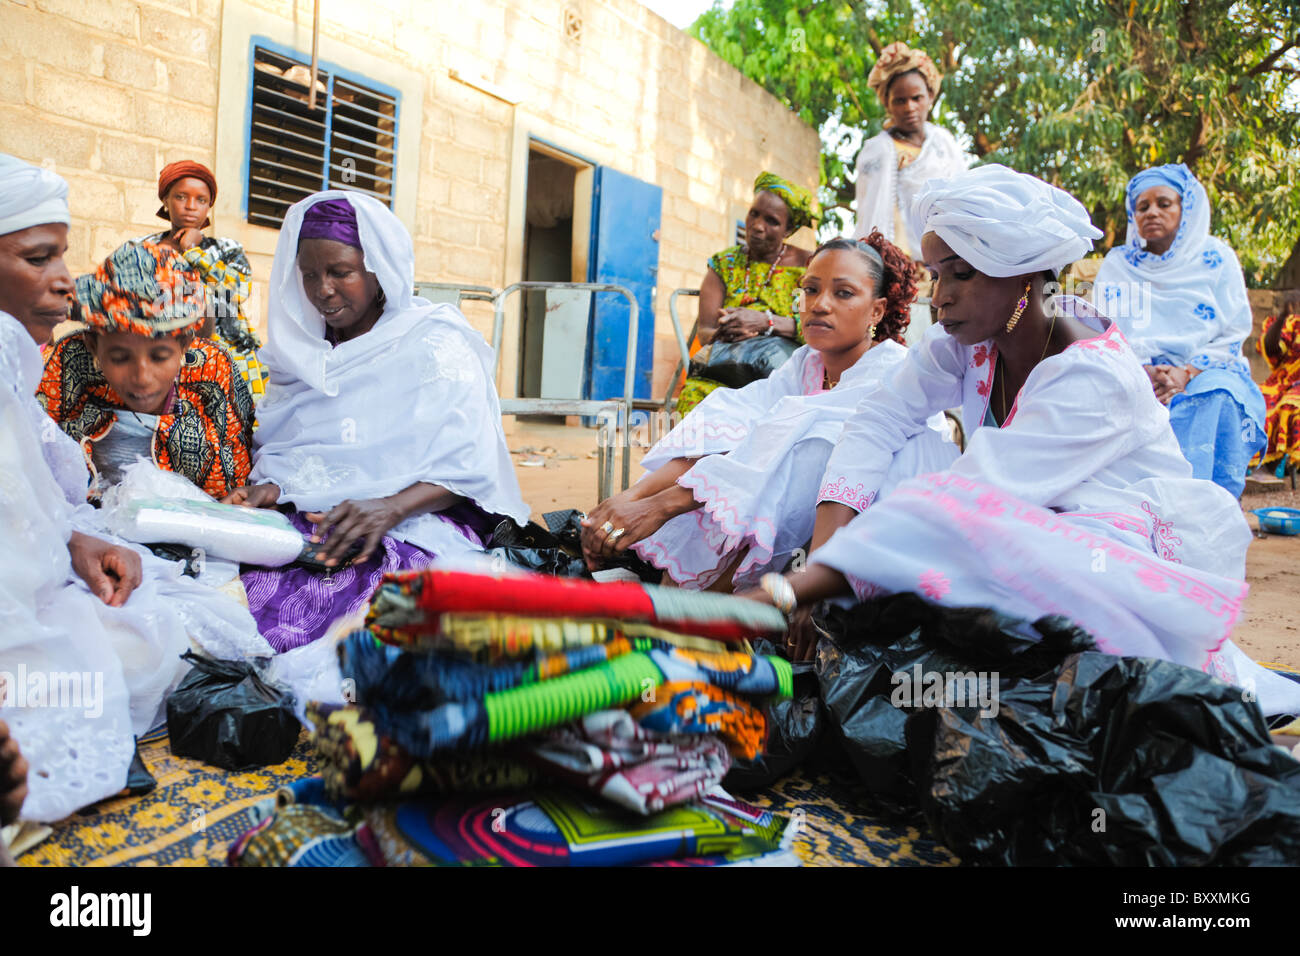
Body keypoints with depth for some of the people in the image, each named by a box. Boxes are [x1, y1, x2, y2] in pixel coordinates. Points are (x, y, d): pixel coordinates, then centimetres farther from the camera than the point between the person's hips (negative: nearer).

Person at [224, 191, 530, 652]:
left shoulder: (434, 342, 1)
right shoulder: (301, 349, 20)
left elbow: (467, 467, -8)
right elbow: (274, 447, 20)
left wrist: (389, 509, -25)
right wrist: (266, 488, -4)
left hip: (410, 525, -5)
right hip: (303, 523, 6)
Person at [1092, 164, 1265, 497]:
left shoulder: (1215, 259, 9)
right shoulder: (1116, 265, 12)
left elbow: (1233, 336, 4)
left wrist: (1187, 373, -16)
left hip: (1207, 375, 0)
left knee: (1215, 400, -34)